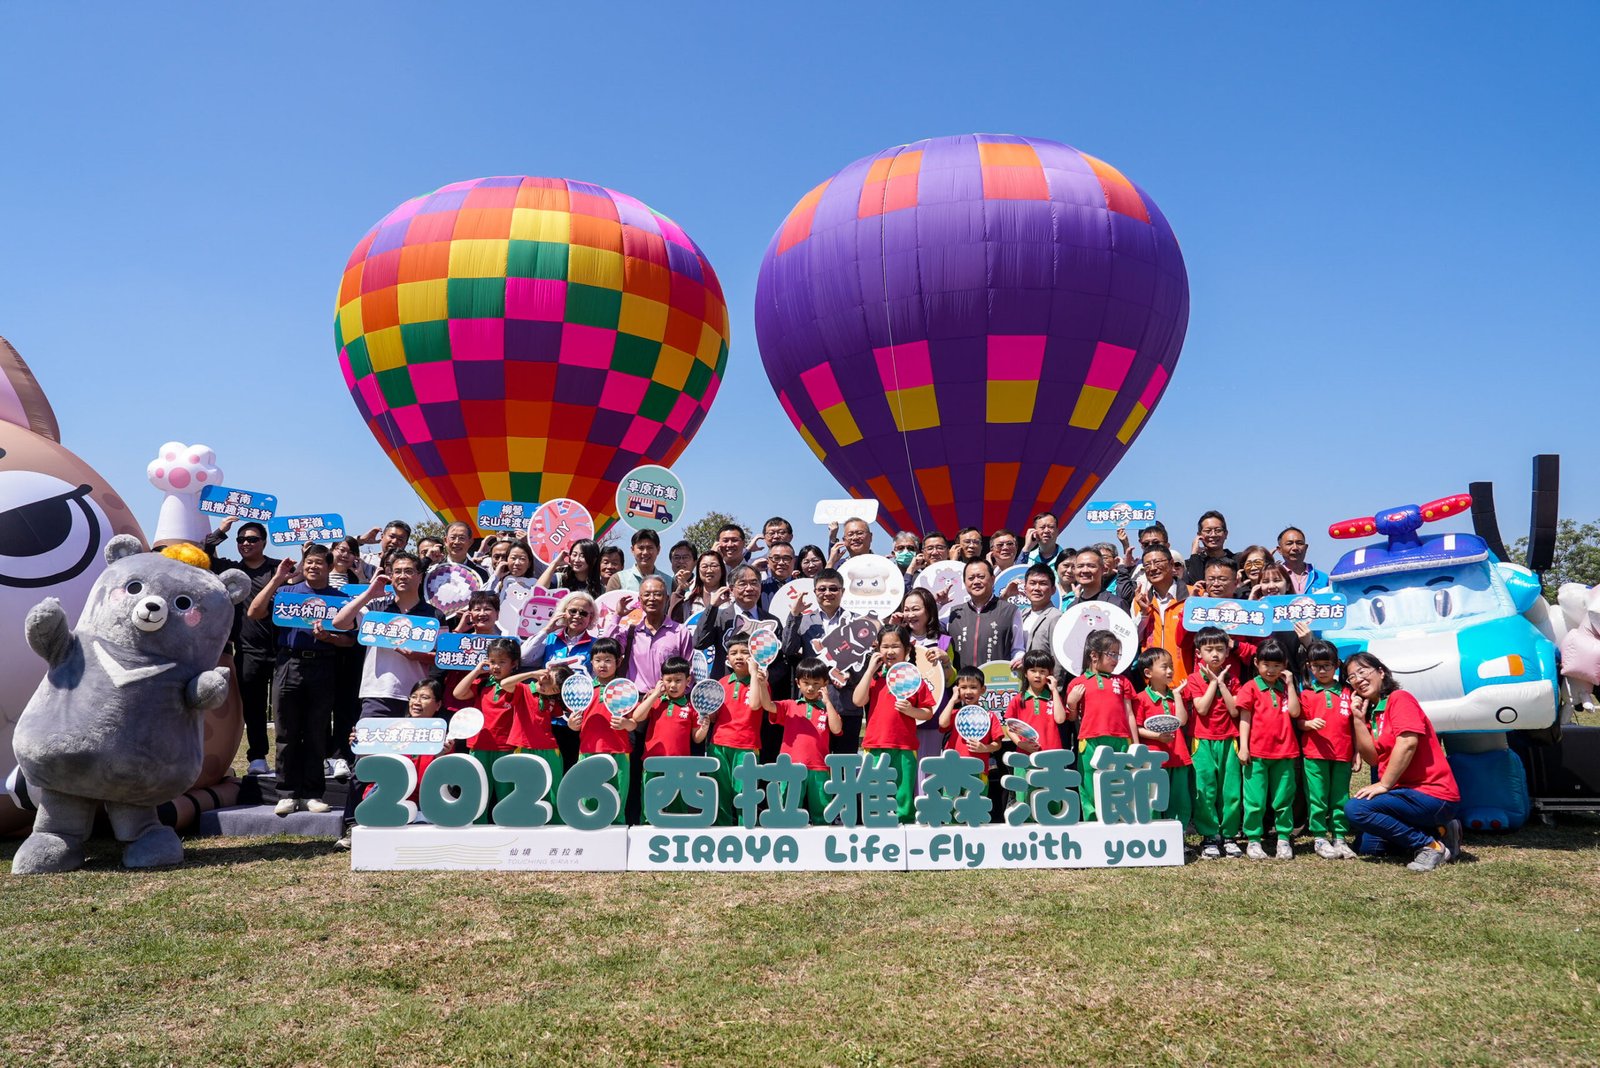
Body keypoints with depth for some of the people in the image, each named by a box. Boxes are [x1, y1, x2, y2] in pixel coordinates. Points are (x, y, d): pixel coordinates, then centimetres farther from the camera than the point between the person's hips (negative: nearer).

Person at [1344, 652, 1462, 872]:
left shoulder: (1399, 698, -9)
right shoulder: (1372, 712, 15)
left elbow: (1407, 743, -23)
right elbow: (1372, 757, 5)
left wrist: (1383, 784, -21)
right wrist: (1358, 718, -2)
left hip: (1432, 794, -9)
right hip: (1408, 792, 9)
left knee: (1355, 809, -25)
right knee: (1365, 845, 9)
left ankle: (1430, 845, -12)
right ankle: (1438, 832, 13)